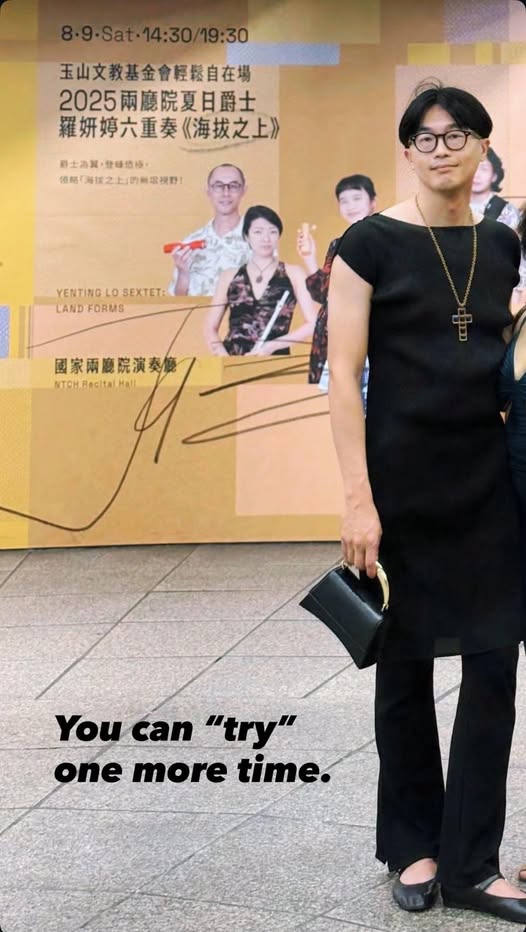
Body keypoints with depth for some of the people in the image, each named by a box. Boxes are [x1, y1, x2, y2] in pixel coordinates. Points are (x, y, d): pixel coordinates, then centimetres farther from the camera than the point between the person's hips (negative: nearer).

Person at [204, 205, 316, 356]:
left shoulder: (293, 273, 7)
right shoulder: (230, 276, 11)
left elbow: (312, 323, 0)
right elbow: (210, 328, 10)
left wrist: (272, 346, -8)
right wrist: (224, 358, -6)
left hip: (275, 361, -1)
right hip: (233, 362, 1)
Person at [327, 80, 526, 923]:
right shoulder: (373, 242, -6)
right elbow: (343, 373, -11)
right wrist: (358, 498, -17)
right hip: (403, 476, -4)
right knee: (406, 662, 7)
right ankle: (413, 847, 25)